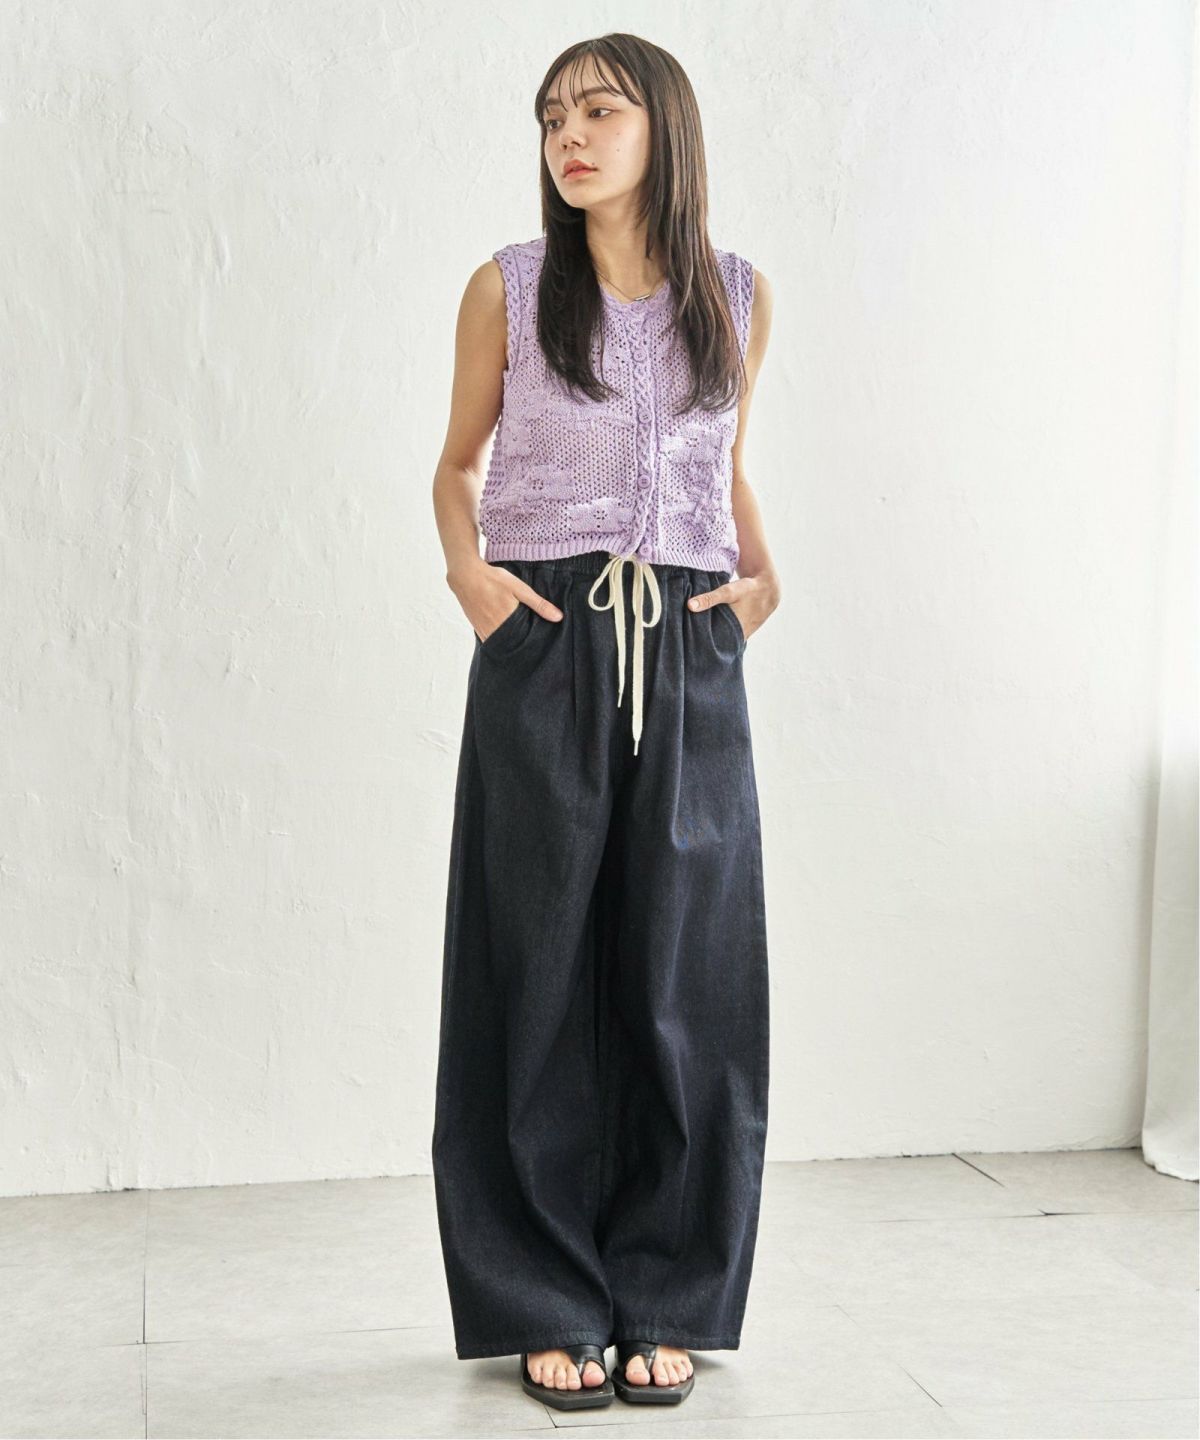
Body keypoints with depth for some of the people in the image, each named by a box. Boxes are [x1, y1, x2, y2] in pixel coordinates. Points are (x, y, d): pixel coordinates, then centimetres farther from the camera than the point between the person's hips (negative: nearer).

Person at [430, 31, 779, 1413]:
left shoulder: (737, 296, 7)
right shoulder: (508, 289, 2)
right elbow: (457, 463, 13)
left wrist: (761, 572, 4)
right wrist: (467, 569, -6)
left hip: (690, 653, 2)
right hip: (544, 651, -1)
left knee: (683, 975, 3)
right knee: (545, 973, 1)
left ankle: (665, 1302, 16)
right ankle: (550, 1304, 13)